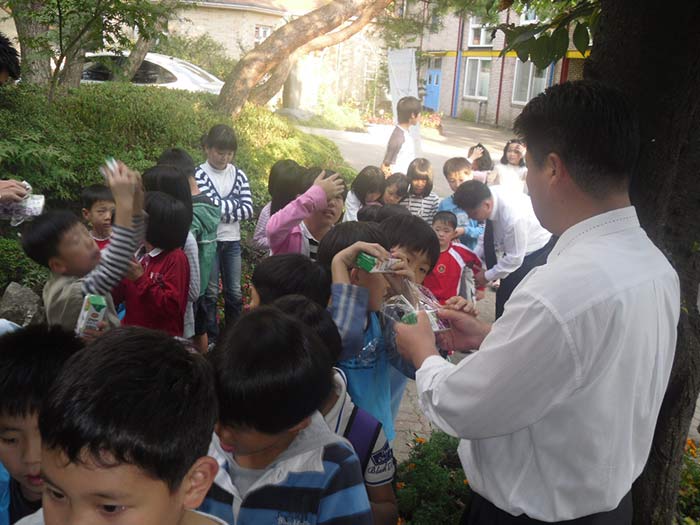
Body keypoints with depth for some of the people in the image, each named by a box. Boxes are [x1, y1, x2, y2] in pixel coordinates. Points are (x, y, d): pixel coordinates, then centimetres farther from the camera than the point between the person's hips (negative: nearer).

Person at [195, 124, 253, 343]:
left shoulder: (238, 174, 4)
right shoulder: (199, 175, -7)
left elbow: (248, 210, -3)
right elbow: (209, 207, -18)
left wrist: (221, 207, -13)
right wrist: (236, 202, -7)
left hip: (232, 241, 4)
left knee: (234, 293, 10)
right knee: (210, 293, 5)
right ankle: (211, 338, 18)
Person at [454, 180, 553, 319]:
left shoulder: (513, 217, -41)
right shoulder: (488, 195, -21)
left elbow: (514, 258, -27)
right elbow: (488, 231, -1)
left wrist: (487, 276, -16)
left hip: (537, 249, -7)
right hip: (514, 245, 7)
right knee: (504, 294, 13)